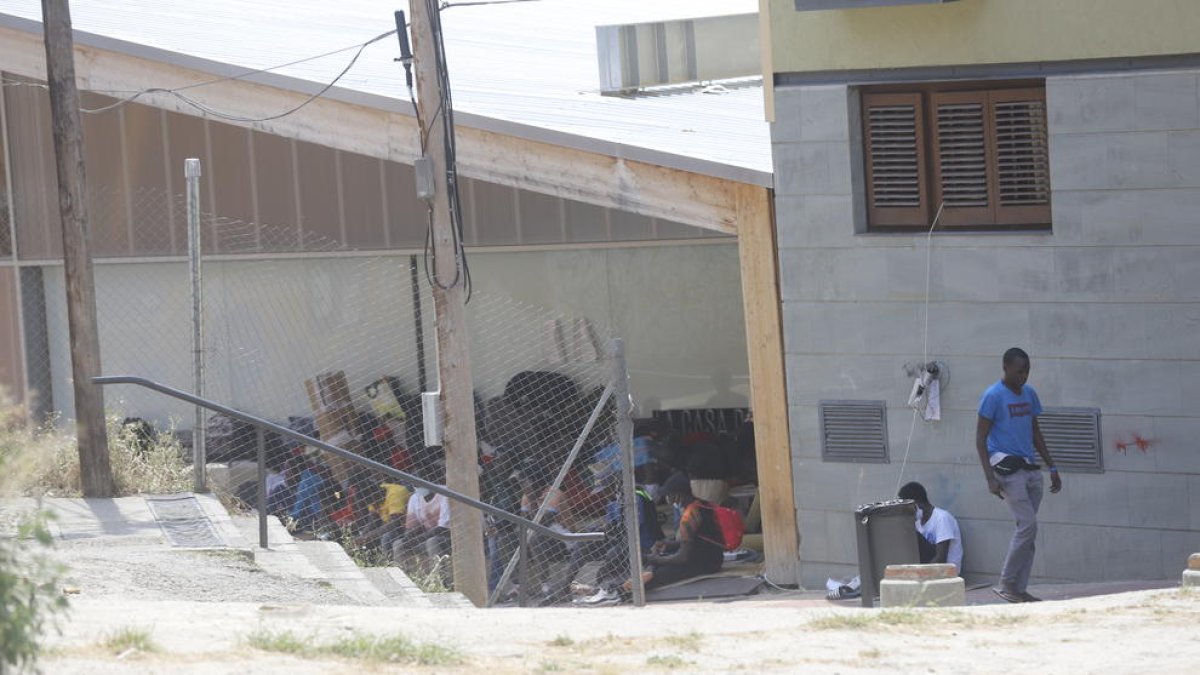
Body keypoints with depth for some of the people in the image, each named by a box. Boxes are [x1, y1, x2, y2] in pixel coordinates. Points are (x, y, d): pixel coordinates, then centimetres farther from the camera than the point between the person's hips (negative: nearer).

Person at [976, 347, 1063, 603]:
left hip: (1030, 469, 7)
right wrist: (991, 478, -16)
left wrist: (1052, 468, 18)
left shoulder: (1029, 394, 14)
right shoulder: (993, 396, -8)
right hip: (1007, 467, -7)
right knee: (1028, 525, -15)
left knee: (1027, 529, 5)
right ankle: (1006, 583, -7)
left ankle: (1019, 589, 8)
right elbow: (980, 438, -9)